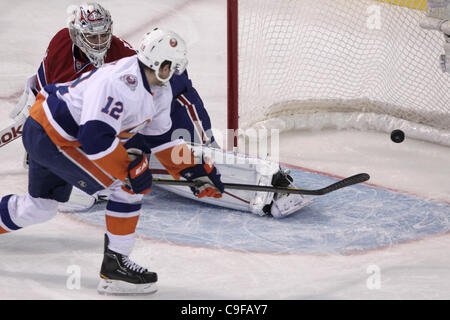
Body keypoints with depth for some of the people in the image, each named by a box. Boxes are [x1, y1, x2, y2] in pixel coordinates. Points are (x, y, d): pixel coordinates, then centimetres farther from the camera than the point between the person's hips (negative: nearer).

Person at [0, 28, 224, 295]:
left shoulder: (159, 91, 3)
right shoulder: (121, 85, -30)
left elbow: (161, 136, 12)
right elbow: (94, 138, -34)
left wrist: (195, 169, 7)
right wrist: (130, 168, -27)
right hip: (49, 136, -10)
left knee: (39, 207, 24)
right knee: (133, 186, -13)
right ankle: (115, 265, -5)